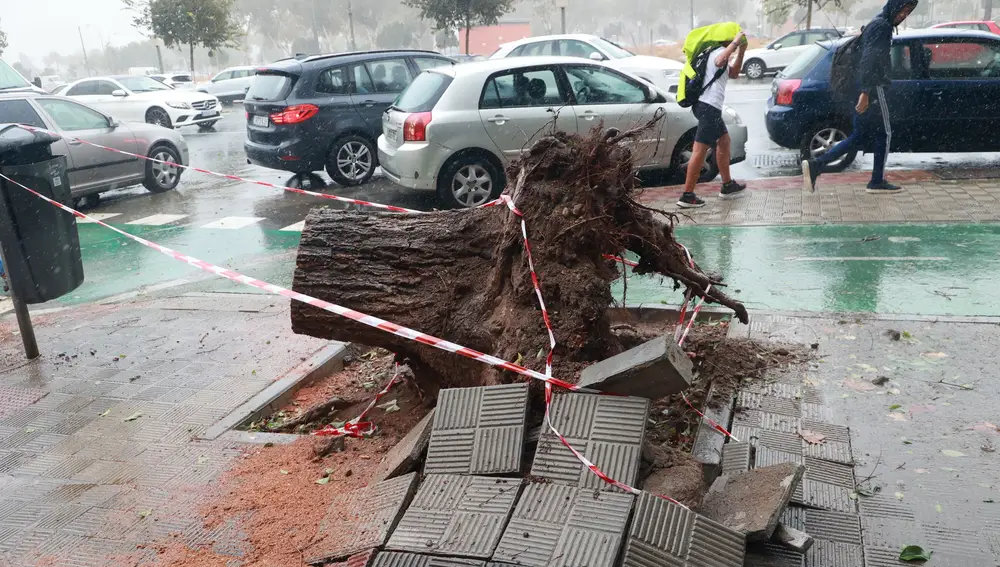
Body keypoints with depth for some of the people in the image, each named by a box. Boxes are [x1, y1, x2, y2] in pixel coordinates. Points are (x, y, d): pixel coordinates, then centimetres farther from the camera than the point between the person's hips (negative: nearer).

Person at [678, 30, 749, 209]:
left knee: (725, 141, 22)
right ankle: (687, 196, -13)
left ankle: (728, 186, 30)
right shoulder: (719, 52, -7)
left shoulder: (718, 53, 25)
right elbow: (720, 62, -33)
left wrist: (741, 52, 22)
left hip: (709, 106, 11)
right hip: (709, 106, -11)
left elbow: (733, 73, 33)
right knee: (700, 150, -12)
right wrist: (735, 43, -23)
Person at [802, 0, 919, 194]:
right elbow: (870, 59, -21)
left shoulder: (875, 24, 22)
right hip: (872, 90, -10)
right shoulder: (882, 26, -10)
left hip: (864, 91, 10)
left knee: (859, 138, 8)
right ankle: (877, 182, 10)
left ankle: (815, 165, -4)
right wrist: (866, 92, -27)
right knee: (884, 133, 3)